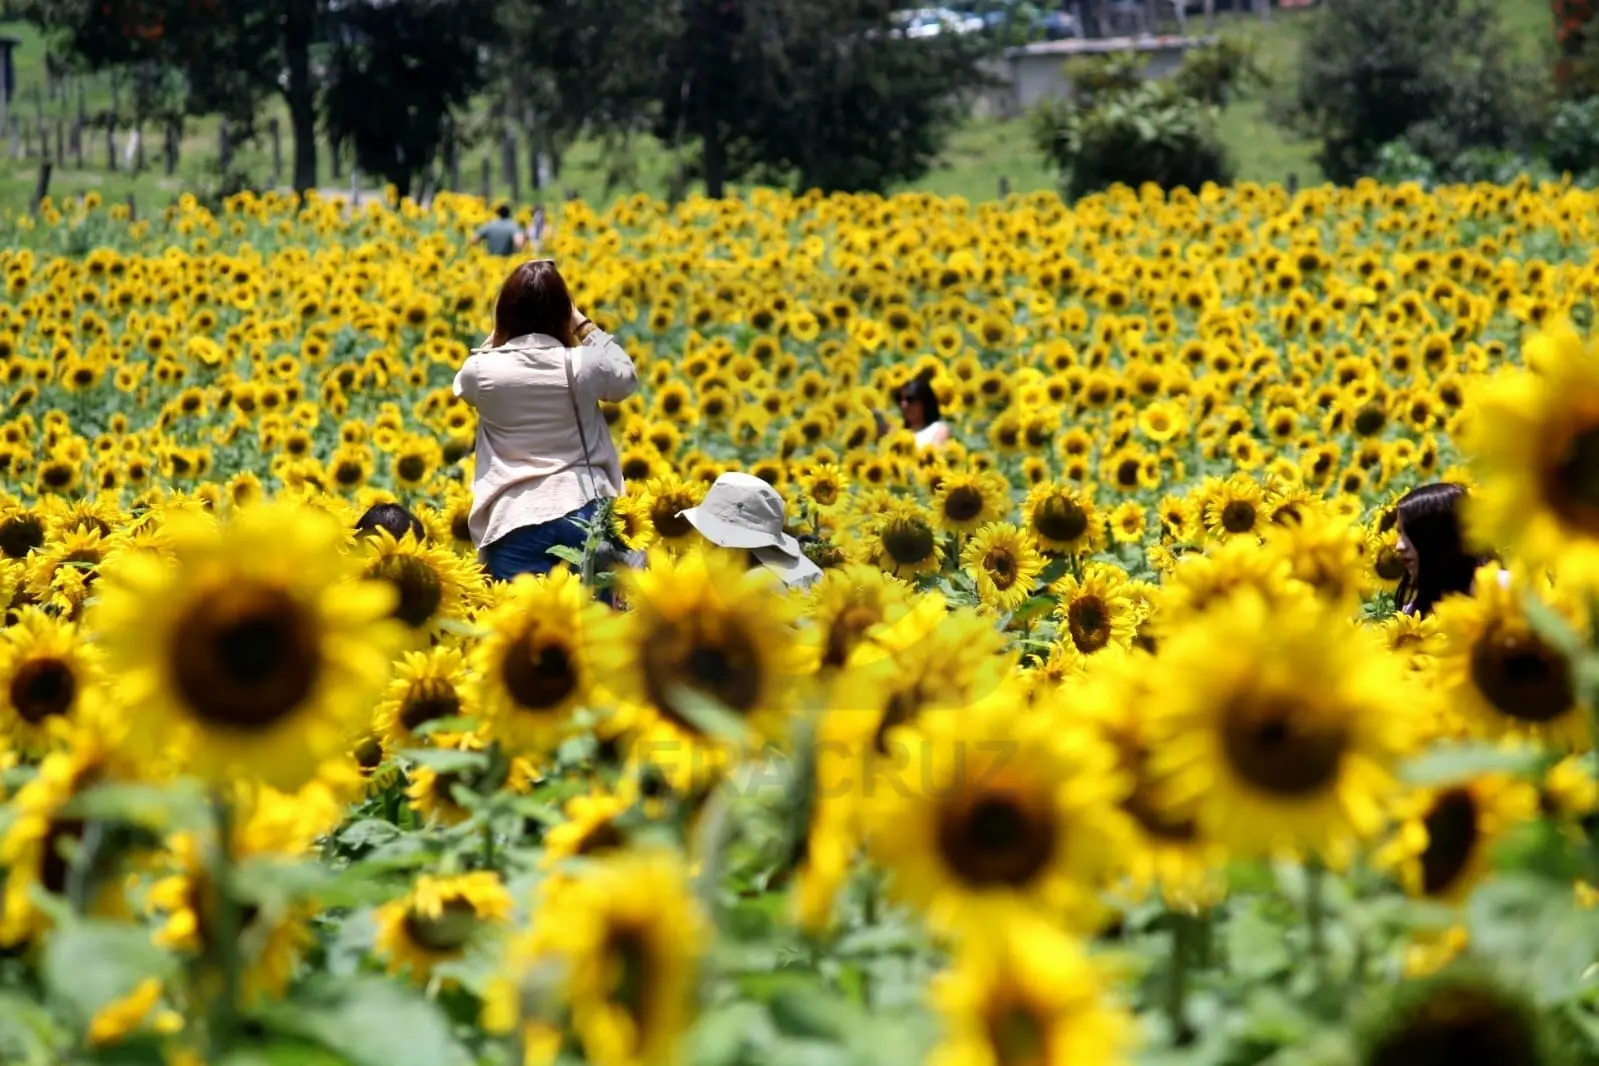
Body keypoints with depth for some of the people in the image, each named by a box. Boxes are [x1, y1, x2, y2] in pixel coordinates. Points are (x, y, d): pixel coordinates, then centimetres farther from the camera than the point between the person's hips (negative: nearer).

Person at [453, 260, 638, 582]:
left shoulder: (483, 371, -5)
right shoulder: (582, 366, -5)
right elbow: (626, 378, 19)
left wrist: (500, 331, 20)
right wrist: (583, 324, 21)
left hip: (516, 521, -1)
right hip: (584, 511, 1)